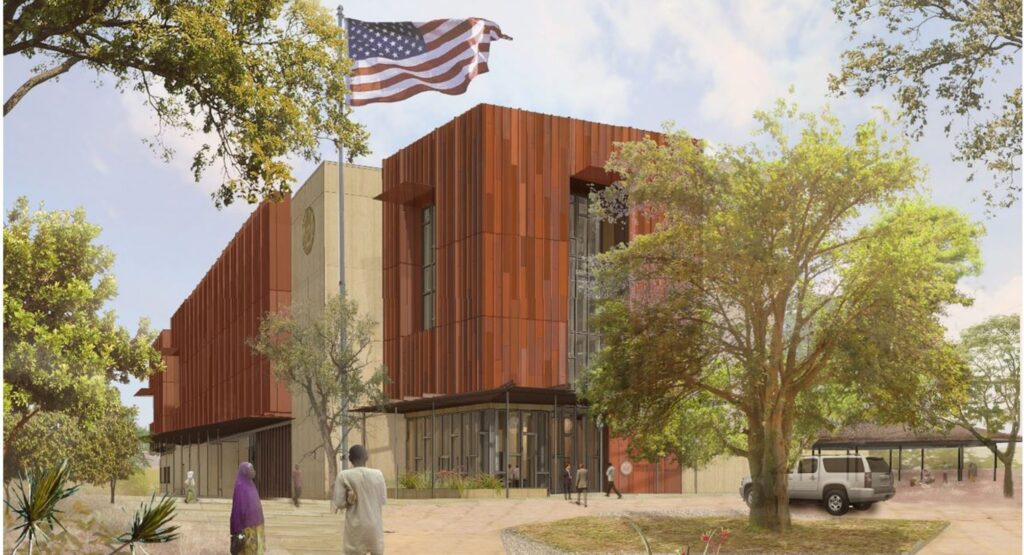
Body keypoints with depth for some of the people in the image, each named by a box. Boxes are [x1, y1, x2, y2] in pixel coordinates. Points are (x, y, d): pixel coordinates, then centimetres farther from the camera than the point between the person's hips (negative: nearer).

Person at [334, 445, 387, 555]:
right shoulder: (377, 474, -2)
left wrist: (349, 501, 8)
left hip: (356, 526, -2)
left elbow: (339, 503, -9)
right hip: (375, 524, 2)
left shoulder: (343, 476, -8)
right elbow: (383, 500, 4)